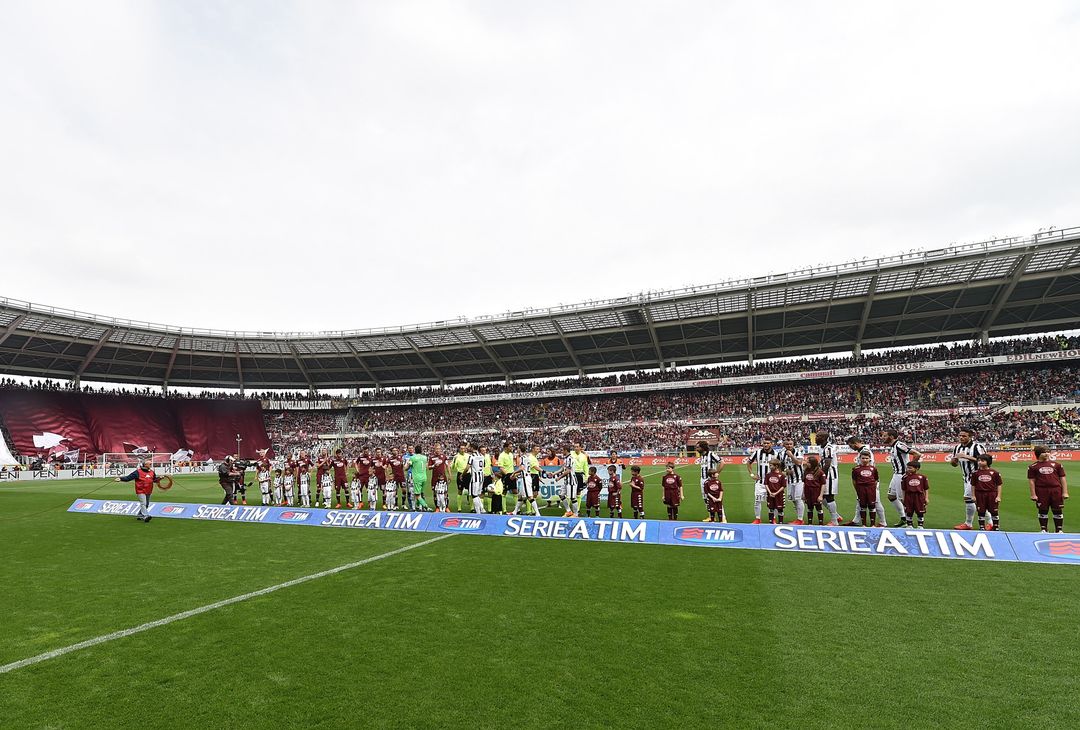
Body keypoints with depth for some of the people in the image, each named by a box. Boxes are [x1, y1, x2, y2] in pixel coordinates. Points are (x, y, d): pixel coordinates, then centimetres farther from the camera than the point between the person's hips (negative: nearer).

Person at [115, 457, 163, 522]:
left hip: (148, 492, 7)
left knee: (146, 505, 14)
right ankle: (146, 516, -24)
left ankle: (139, 515, 29)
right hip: (141, 492, -7)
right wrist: (121, 478, -23)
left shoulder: (151, 472, 9)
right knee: (143, 504, -16)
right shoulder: (138, 472, -9)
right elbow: (128, 477, -10)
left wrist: (159, 478, -1)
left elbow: (155, 480, 18)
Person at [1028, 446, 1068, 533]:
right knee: (1043, 511, 5)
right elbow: (1031, 481, 1)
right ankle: (1043, 529, 16)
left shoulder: (1056, 464, 8)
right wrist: (1033, 494, -4)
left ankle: (1059, 530, 20)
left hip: (1056, 490, 2)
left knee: (1058, 510, 7)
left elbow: (1063, 479, 8)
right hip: (1041, 491, -2)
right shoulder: (1033, 467, 2)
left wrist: (1065, 492, 1)